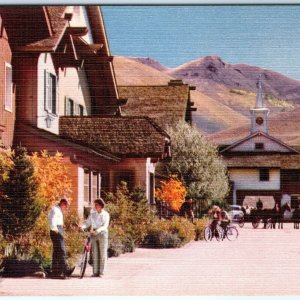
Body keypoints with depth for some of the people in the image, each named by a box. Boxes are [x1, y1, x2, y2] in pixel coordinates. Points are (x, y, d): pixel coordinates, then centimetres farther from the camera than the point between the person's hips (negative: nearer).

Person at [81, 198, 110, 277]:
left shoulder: (106, 214, -1)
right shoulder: (92, 214, 9)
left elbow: (105, 226, -12)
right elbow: (87, 222, 2)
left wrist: (98, 230, -29)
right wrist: (83, 227, -19)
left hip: (102, 234, -3)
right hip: (93, 235, 3)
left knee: (102, 254, -1)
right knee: (95, 254, 2)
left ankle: (101, 272, 2)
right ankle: (95, 272, 4)